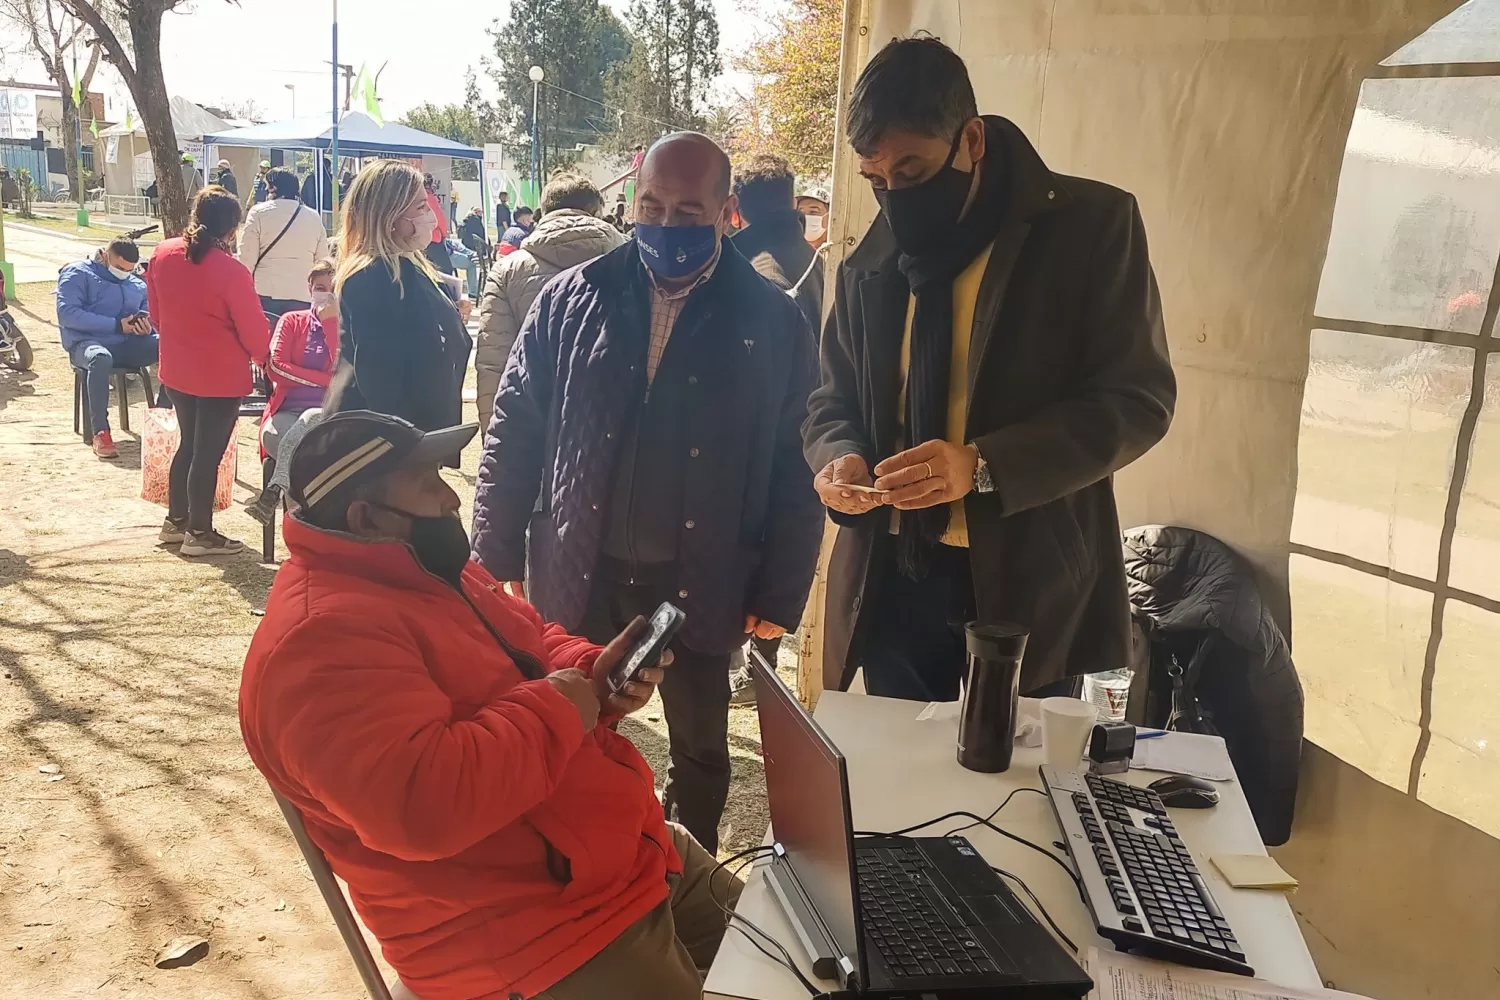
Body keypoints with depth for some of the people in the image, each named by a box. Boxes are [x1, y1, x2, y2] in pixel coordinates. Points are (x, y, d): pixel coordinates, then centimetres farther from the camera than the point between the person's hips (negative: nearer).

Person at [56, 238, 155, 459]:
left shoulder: (137, 284, 21)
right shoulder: (78, 274, 2)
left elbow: (150, 311, 20)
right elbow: (67, 313, -12)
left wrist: (146, 324, -8)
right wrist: (116, 325, -20)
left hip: (128, 344, 5)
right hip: (87, 342, -5)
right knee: (101, 358, -43)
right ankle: (100, 432, -36)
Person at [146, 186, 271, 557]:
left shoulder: (162, 254, -2)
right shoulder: (231, 271, -23)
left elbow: (156, 314, 10)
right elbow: (253, 328, -14)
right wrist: (263, 357, 5)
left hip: (176, 370, 7)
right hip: (221, 377, -7)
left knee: (189, 444, 22)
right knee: (208, 453, 4)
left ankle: (175, 520, 32)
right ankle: (199, 533, 14)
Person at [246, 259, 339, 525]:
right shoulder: (291, 321, 15)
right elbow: (276, 368, 0)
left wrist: (331, 322, -9)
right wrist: (326, 380, -8)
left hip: (330, 413, -2)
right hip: (287, 410, 2)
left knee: (311, 419, -39)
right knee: (272, 434, -36)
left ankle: (275, 490, -40)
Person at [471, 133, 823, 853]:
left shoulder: (772, 324, -6)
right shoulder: (572, 300, -1)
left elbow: (796, 468, -4)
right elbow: (514, 435, 2)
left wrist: (780, 593, -5)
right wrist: (498, 560, 1)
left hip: (699, 585, -1)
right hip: (578, 577, 1)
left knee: (699, 749, 18)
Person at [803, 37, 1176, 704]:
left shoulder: (1092, 224, -5)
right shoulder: (869, 262, 7)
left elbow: (1137, 399, -10)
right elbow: (834, 401, 15)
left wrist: (983, 465, -23)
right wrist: (841, 458, -9)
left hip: (1028, 579, -3)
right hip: (890, 580, 4)